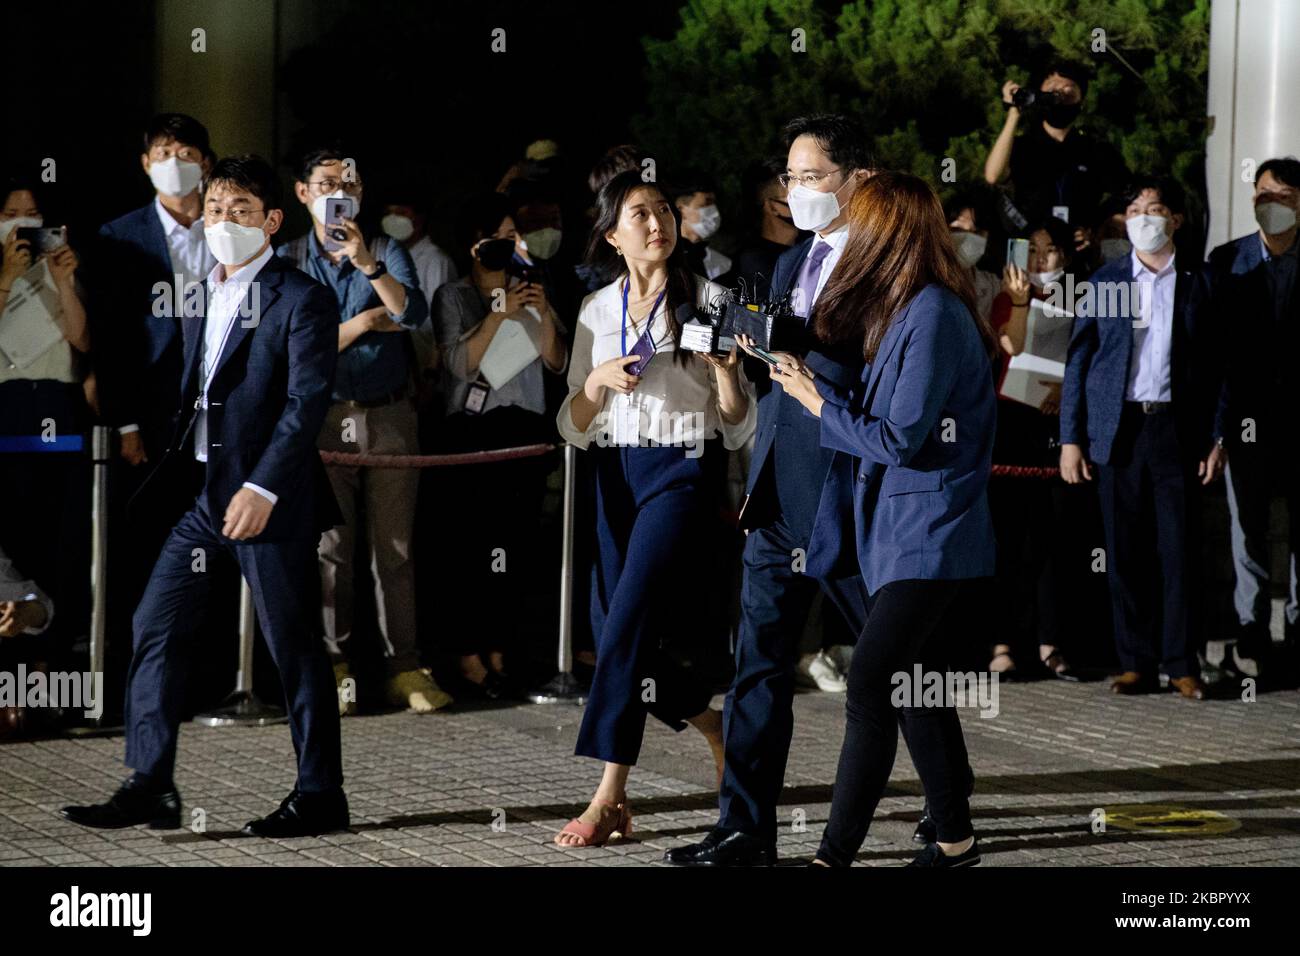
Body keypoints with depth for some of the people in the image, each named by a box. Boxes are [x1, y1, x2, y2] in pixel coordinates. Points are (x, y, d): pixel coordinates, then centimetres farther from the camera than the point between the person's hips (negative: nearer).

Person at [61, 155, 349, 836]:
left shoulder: (302, 301, -8)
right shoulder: (201, 299, 15)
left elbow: (307, 402, -16)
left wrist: (262, 488, -23)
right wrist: (169, 474, 11)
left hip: (269, 500, -7)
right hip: (201, 493, 7)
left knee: (294, 649, 0)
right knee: (153, 631, 3)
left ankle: (319, 797, 9)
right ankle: (150, 786, 8)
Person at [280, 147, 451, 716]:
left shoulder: (386, 252, 8)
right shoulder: (288, 262, 6)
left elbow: (414, 314, -11)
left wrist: (368, 264, -24)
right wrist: (368, 321, -7)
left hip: (389, 417, 1)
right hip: (324, 418, -1)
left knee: (394, 548, 1)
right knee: (330, 549, 0)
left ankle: (404, 669, 2)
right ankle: (335, 670, 5)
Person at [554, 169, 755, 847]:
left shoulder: (706, 301, -1)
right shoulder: (598, 311, 10)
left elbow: (739, 429, -1)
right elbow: (573, 429, 8)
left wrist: (725, 371, -20)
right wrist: (599, 381, -11)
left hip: (683, 471, -5)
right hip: (615, 476, 5)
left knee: (627, 626, -14)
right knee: (643, 638, 3)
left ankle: (609, 799, -11)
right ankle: (727, 740, 24)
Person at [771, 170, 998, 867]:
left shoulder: (934, 315, -16)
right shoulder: (907, 311, 15)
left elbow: (898, 439, -19)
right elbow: (873, 408, 15)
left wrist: (815, 398, -8)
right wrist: (801, 371, 9)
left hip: (931, 540, -10)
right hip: (904, 531, 10)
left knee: (870, 684, -13)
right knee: (917, 690, 14)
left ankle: (834, 854, -14)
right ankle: (954, 839, 23)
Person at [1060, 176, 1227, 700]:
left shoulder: (1197, 283, 6)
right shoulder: (1103, 282, 8)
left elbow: (1217, 365, 6)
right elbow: (1078, 362, 7)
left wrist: (1217, 438, -2)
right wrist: (1071, 439, 0)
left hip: (1177, 426, -1)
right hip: (1118, 430, 1)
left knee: (1181, 549, -2)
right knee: (1126, 552, 2)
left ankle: (1181, 663, 5)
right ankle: (1136, 663, 9)